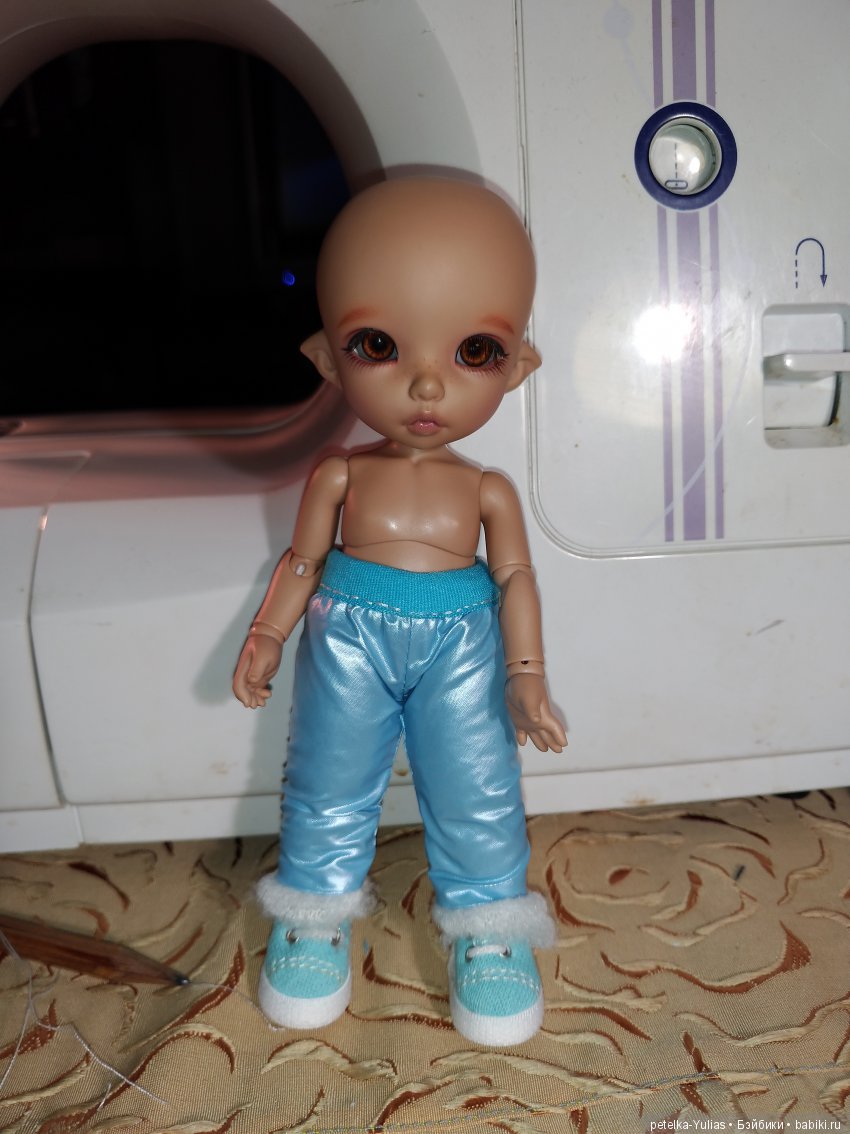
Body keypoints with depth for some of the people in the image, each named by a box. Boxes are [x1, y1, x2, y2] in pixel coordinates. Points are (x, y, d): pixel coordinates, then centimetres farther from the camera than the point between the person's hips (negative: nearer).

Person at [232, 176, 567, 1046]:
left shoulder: (489, 491, -7)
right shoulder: (338, 477, -7)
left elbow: (515, 578, -2)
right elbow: (303, 561, 3)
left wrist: (526, 674, -5)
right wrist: (266, 638, 3)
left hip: (461, 649, 0)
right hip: (349, 642, 1)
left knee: (478, 791, 7)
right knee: (328, 782, 13)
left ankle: (487, 924, 28)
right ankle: (317, 907, 35)